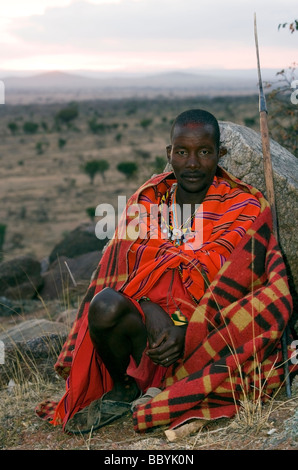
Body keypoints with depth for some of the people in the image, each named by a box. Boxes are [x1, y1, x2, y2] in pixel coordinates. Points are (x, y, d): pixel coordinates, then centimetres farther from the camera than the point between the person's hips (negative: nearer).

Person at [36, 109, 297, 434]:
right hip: (152, 319, 2)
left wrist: (190, 332, -22)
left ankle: (157, 393, -19)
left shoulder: (246, 207, 0)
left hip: (211, 329, -1)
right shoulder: (147, 200, 8)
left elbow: (238, 280, -9)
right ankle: (123, 389, -1)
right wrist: (149, 309, -22)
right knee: (106, 304, -29)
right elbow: (121, 272, -1)